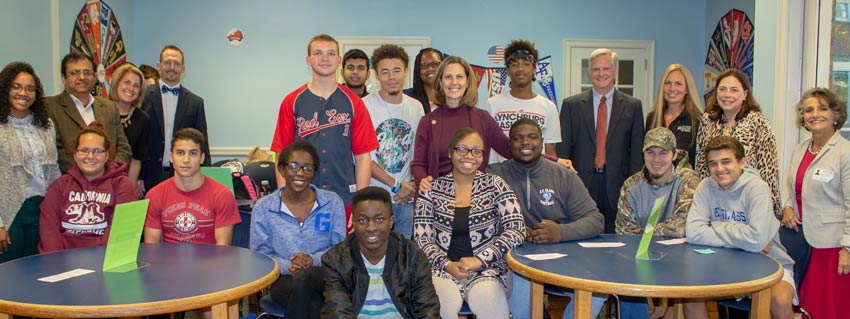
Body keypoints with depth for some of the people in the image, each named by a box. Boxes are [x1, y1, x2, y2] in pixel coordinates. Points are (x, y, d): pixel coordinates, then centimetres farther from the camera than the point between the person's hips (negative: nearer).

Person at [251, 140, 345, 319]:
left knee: (303, 278, -37)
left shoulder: (332, 202, 5)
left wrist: (314, 259, -18)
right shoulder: (263, 208, 5)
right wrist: (288, 266, -18)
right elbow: (259, 254, 2)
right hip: (283, 279, -1)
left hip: (324, 276, 1)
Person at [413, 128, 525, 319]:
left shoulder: (495, 186, 6)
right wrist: (447, 265, -12)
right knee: (442, 304, -31)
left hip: (487, 269, 0)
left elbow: (517, 229, -3)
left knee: (489, 302, -30)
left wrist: (479, 260, -12)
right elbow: (421, 237, 4)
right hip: (442, 269, 0)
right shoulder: (432, 189, 8)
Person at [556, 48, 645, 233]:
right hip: (581, 182, 0)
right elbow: (562, 148, 5)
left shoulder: (633, 106, 8)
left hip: (617, 185, 0)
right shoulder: (571, 105, 7)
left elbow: (637, 150, 6)